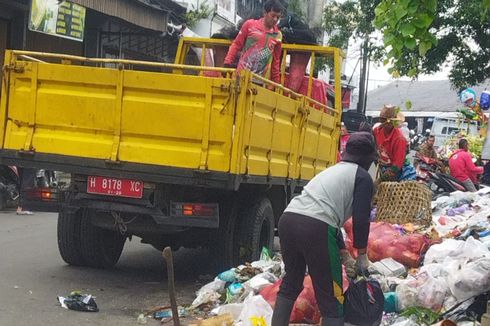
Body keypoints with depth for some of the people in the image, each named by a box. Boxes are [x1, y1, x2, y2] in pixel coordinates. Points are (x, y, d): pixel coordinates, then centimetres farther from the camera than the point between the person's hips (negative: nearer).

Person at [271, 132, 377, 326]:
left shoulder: (333, 170, 33)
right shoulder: (362, 177, 10)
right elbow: (361, 219, 2)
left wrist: (341, 251, 43)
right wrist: (362, 255, 15)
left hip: (288, 218, 7)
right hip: (315, 228, -7)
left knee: (291, 283, 27)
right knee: (331, 300, 2)